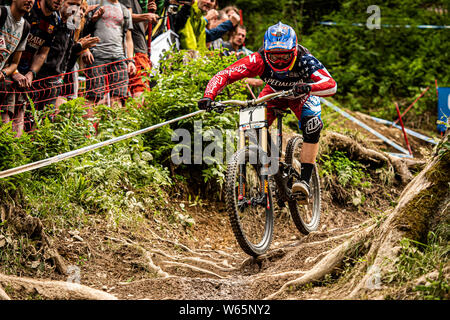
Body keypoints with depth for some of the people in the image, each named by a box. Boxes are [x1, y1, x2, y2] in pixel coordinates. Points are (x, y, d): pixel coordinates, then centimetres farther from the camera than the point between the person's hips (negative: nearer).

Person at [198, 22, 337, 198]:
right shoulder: (259, 60, -36)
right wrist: (209, 96, -57)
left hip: (302, 94, -2)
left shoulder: (304, 60, -40)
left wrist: (309, 87, -72)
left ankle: (304, 179, -23)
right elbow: (224, 75, -39)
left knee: (312, 125, -28)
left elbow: (331, 85, -52)